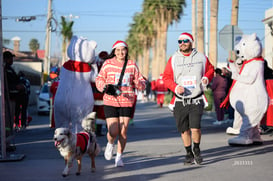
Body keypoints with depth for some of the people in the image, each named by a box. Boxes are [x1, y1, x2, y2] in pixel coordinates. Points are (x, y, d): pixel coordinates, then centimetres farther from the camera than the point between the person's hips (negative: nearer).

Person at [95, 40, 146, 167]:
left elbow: (141, 83, 10)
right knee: (113, 132, -9)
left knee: (123, 132, 2)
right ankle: (110, 144, 27)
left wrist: (139, 83, -14)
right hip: (110, 102, -1)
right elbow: (99, 79, 11)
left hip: (127, 103, 1)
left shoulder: (132, 65, 6)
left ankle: (119, 157, 20)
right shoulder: (108, 64, 2)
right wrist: (104, 87, -10)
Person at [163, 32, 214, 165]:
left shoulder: (201, 57, 4)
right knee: (184, 130, 8)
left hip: (196, 100, -1)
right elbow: (166, 77, 2)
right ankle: (189, 154, 27)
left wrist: (206, 78, -4)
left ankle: (197, 149, 12)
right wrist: (175, 87, -15)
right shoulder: (173, 59, 2)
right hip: (180, 101, 2)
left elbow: (210, 69, 17)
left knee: (195, 128, -15)